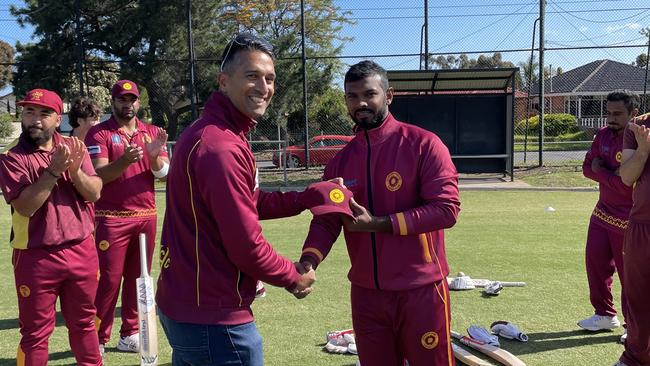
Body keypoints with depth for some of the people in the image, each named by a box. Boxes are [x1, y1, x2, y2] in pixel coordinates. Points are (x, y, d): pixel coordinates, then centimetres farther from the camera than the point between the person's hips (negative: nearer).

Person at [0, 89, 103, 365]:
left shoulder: (74, 146, 4)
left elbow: (95, 193, -4)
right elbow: (25, 206, -18)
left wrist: (75, 171, -21)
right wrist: (53, 171, -24)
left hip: (82, 250, 3)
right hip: (36, 257, -3)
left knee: (84, 322, 18)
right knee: (36, 332, 8)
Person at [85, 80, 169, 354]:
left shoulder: (152, 132, 10)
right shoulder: (98, 133, -1)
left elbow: (166, 174, 1)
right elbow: (98, 175, -13)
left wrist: (154, 156, -20)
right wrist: (125, 160, -31)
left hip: (147, 216, 4)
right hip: (111, 218, -4)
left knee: (137, 277, 8)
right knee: (108, 279, -2)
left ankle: (130, 335, 18)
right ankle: (98, 340, 9)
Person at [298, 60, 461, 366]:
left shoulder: (423, 144, -8)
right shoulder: (340, 161, 6)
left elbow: (447, 208, -16)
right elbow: (325, 221, 2)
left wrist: (378, 223, -19)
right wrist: (308, 262, -18)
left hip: (421, 292, -4)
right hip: (365, 294, 4)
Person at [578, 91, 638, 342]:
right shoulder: (603, 135, 4)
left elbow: (626, 185, -26)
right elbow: (587, 168, 4)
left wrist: (601, 170, -13)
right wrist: (611, 174, -15)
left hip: (628, 220, -8)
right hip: (602, 213, 8)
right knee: (595, 262, 14)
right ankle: (605, 315, 32)